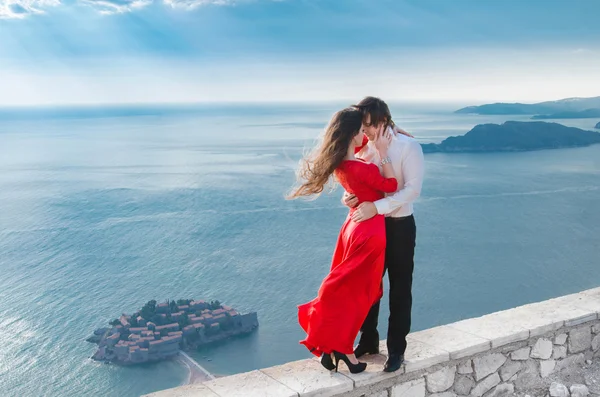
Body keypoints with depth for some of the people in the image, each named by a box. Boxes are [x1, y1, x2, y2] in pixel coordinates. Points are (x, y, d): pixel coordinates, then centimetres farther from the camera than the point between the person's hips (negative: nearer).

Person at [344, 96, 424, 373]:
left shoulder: (408, 146, -15)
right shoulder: (364, 147, 0)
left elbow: (413, 189, -22)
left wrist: (376, 207, -30)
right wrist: (349, 196, -18)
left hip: (399, 226, -5)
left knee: (399, 289, 8)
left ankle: (396, 349, 22)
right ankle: (368, 341, 33)